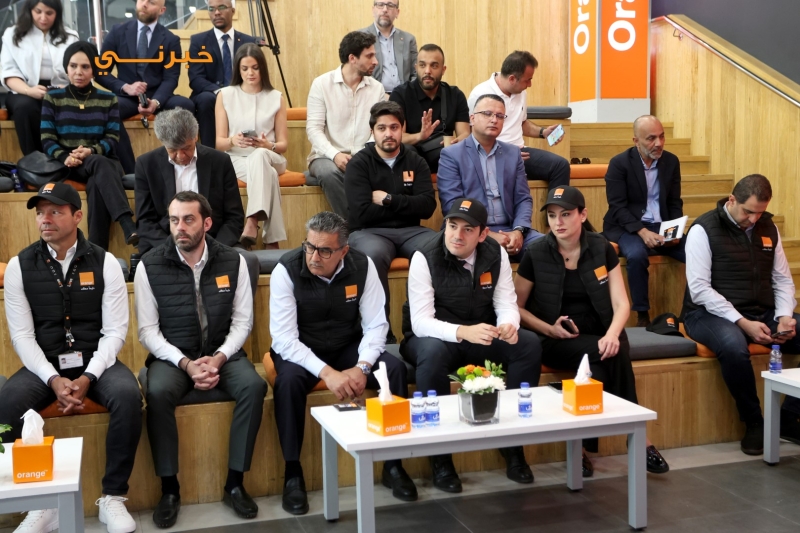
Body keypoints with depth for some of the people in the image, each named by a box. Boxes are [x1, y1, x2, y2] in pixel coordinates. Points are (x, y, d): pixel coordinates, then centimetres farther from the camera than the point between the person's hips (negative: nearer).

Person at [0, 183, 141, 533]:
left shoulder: (104, 263, -1)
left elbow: (115, 330, -4)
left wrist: (88, 378, -18)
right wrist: (54, 379, -17)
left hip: (95, 361, -1)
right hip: (43, 365, 1)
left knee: (128, 395, -32)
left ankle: (113, 497, -15)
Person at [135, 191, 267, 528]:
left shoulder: (233, 261, -2)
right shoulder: (150, 266, -6)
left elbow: (242, 322, 0)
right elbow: (148, 330, -6)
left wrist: (218, 358, -16)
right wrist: (185, 364, -18)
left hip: (222, 354, 1)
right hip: (172, 355, -1)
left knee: (254, 386, -27)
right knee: (158, 393, -32)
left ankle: (235, 483, -14)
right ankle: (169, 488, -15)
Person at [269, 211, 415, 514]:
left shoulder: (363, 266, -13)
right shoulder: (286, 270, -20)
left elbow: (375, 325, -9)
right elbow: (284, 338, -23)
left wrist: (362, 367, -26)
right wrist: (326, 373, -33)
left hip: (348, 348, 3)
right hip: (299, 351, -2)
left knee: (395, 369, -22)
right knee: (288, 381, -35)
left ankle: (393, 464, -8)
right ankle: (292, 472, -18)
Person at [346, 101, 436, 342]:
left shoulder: (415, 162, 13)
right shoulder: (359, 164, 3)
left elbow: (427, 206, -1)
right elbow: (362, 213, -10)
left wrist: (388, 200, -7)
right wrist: (407, 206, -2)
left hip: (409, 232, 3)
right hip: (370, 232, -3)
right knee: (373, 255, -39)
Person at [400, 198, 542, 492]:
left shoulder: (496, 254, -5)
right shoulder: (425, 257, -18)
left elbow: (506, 303, -6)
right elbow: (420, 322, -24)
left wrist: (508, 325, -32)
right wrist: (462, 332, -42)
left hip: (481, 337, 4)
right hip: (434, 337, -4)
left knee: (529, 345, -20)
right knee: (433, 352, -38)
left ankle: (513, 442, -8)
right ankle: (440, 456, -23)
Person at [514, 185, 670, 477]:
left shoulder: (602, 249, 1)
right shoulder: (536, 254, -4)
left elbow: (621, 303, -3)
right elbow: (516, 307, 1)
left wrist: (612, 334, -24)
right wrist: (549, 329, -15)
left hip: (599, 336, 2)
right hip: (555, 340, -2)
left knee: (614, 353, -33)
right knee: (606, 357, -31)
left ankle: (583, 443, -23)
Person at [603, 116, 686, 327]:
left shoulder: (671, 161, 6)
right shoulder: (619, 163, -7)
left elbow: (675, 203, 9)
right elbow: (618, 207, -13)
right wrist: (642, 232, -25)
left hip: (662, 226, 4)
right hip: (627, 227, -4)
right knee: (637, 254, -36)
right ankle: (642, 315, -22)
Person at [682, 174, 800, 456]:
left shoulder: (768, 228, 11)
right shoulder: (704, 229, -8)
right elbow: (699, 289, -16)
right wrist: (742, 323, -21)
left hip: (763, 313, 6)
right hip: (713, 314, -6)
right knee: (734, 347, -38)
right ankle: (754, 422, -13)